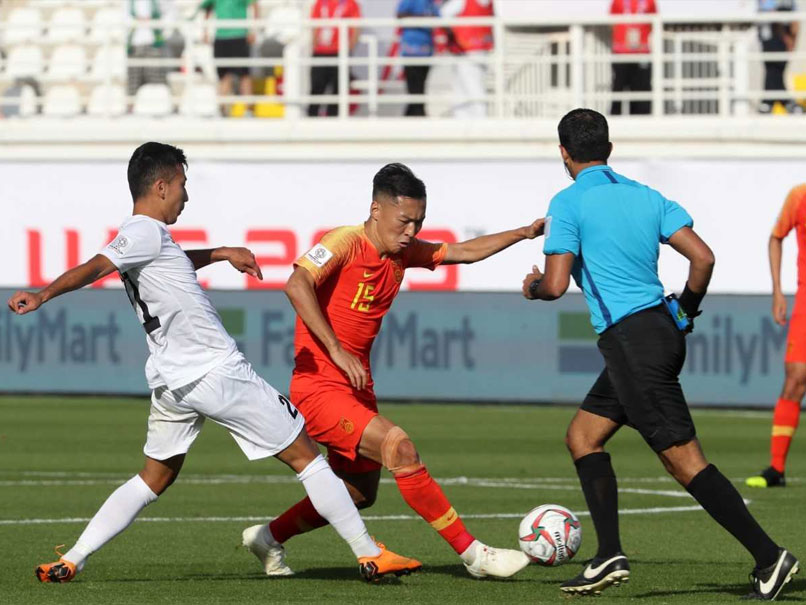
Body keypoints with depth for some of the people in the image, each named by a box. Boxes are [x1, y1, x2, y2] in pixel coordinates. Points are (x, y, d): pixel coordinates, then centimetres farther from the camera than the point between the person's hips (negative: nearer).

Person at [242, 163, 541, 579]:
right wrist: (336, 350, -31)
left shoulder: (403, 251, 9)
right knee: (400, 448, -23)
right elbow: (297, 285, -28)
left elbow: (464, 252, 19)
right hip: (320, 387, -10)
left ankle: (270, 537, 34)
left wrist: (525, 233, 13)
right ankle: (472, 554, -21)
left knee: (359, 493, 16)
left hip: (357, 389, 10)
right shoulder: (346, 242, -14)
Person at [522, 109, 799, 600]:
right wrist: (688, 310, 21)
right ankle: (610, 556, 10)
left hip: (631, 339, -8)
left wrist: (532, 287, 10)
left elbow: (556, 284, -14)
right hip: (662, 330, 8)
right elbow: (702, 257, 5)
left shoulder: (569, 203, -6)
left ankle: (769, 556, -12)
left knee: (685, 460, -8)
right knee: (583, 436, 18)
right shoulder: (647, 197, 12)